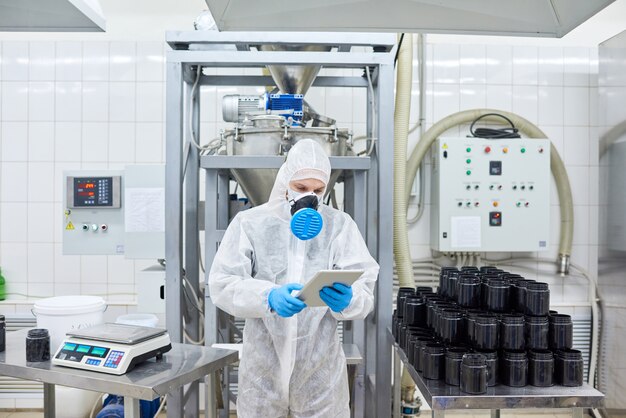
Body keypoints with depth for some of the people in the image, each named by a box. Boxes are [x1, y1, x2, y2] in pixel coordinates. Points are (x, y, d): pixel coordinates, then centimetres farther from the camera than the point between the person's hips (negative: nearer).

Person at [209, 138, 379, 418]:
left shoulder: (340, 225, 0)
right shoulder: (249, 223, -1)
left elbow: (364, 289, -6)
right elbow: (221, 285, -9)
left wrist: (346, 300, -29)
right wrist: (269, 296, -26)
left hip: (320, 366, 1)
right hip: (263, 364, 0)